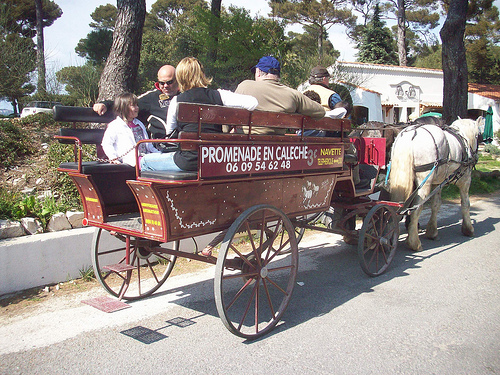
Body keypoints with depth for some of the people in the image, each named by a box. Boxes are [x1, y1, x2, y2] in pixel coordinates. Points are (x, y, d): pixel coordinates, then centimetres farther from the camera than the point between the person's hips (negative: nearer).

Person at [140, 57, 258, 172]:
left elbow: (170, 134, 9)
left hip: (190, 161, -4)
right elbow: (252, 103, -5)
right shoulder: (218, 95, 0)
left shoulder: (177, 101, -3)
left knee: (145, 161, 19)